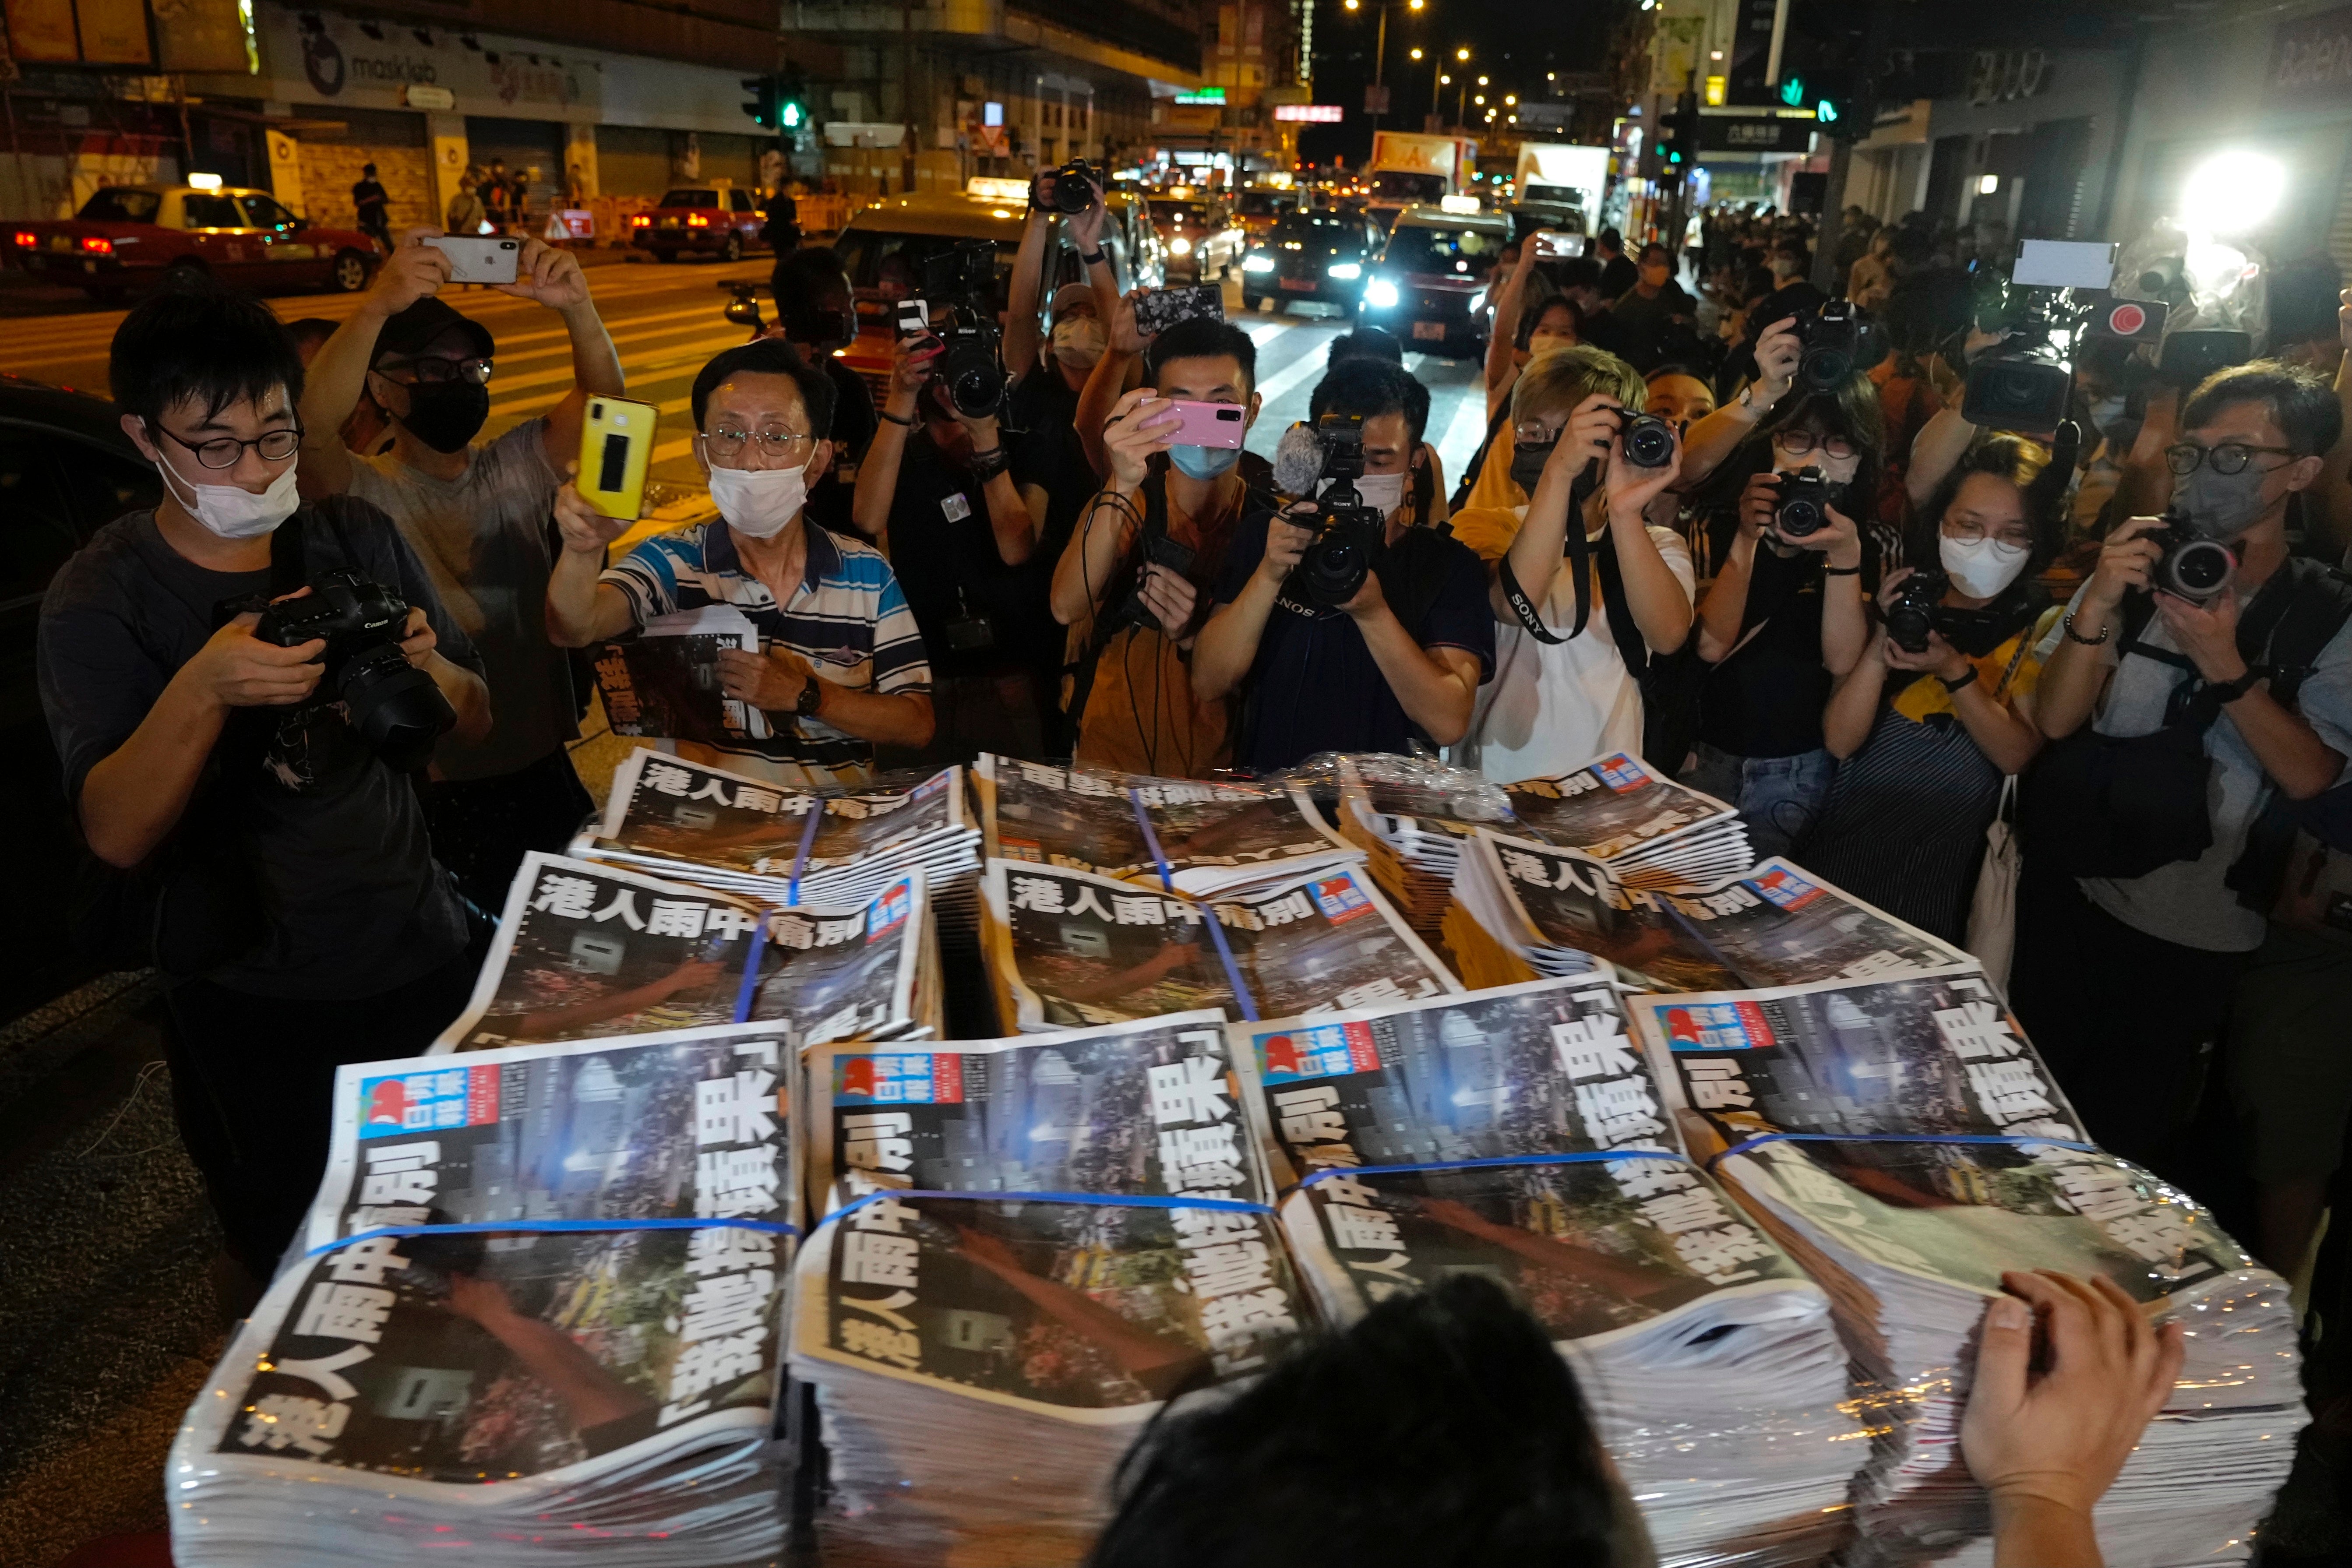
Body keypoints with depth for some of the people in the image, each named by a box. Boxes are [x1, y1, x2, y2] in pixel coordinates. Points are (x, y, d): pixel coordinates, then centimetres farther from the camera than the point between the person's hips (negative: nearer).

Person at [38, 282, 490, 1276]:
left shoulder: (358, 542, 1)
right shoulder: (101, 602, -9)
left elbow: (475, 726, 4)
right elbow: (116, 836, -17)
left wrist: (427, 667, -19)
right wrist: (202, 690, -33)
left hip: (429, 958, 4)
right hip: (258, 1014, -3)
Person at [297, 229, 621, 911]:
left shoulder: (515, 468, 7)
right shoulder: (362, 495, -5)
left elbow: (603, 396, -8)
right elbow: (311, 426, -26)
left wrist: (578, 306, -28)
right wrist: (378, 306, -40)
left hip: (544, 772, 4)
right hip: (433, 795, -4)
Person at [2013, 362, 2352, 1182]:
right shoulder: (2133, 575, 3)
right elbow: (2055, 720, -7)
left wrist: (2223, 662, -24)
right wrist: (2095, 608, -23)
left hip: (2190, 936, -1)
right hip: (2067, 896, 2)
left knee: (2124, 1140, 11)